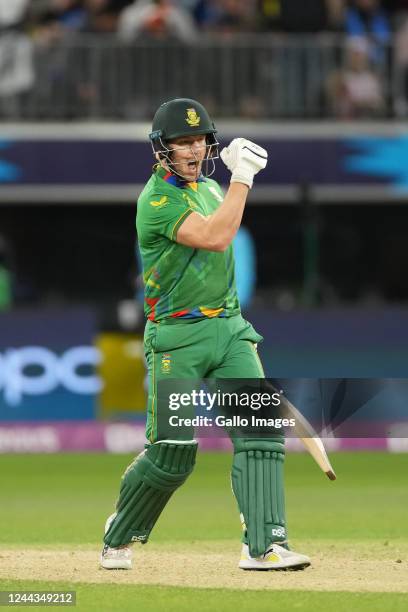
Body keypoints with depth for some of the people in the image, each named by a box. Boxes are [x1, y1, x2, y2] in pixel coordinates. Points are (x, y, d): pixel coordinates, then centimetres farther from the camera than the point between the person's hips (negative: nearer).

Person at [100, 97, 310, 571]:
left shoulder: (210, 187, 13)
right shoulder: (157, 200, -13)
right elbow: (215, 237, -27)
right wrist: (242, 175, -22)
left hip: (229, 329, 7)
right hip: (178, 338, -6)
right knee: (171, 456, -5)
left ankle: (265, 546, -18)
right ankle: (118, 539, 20)